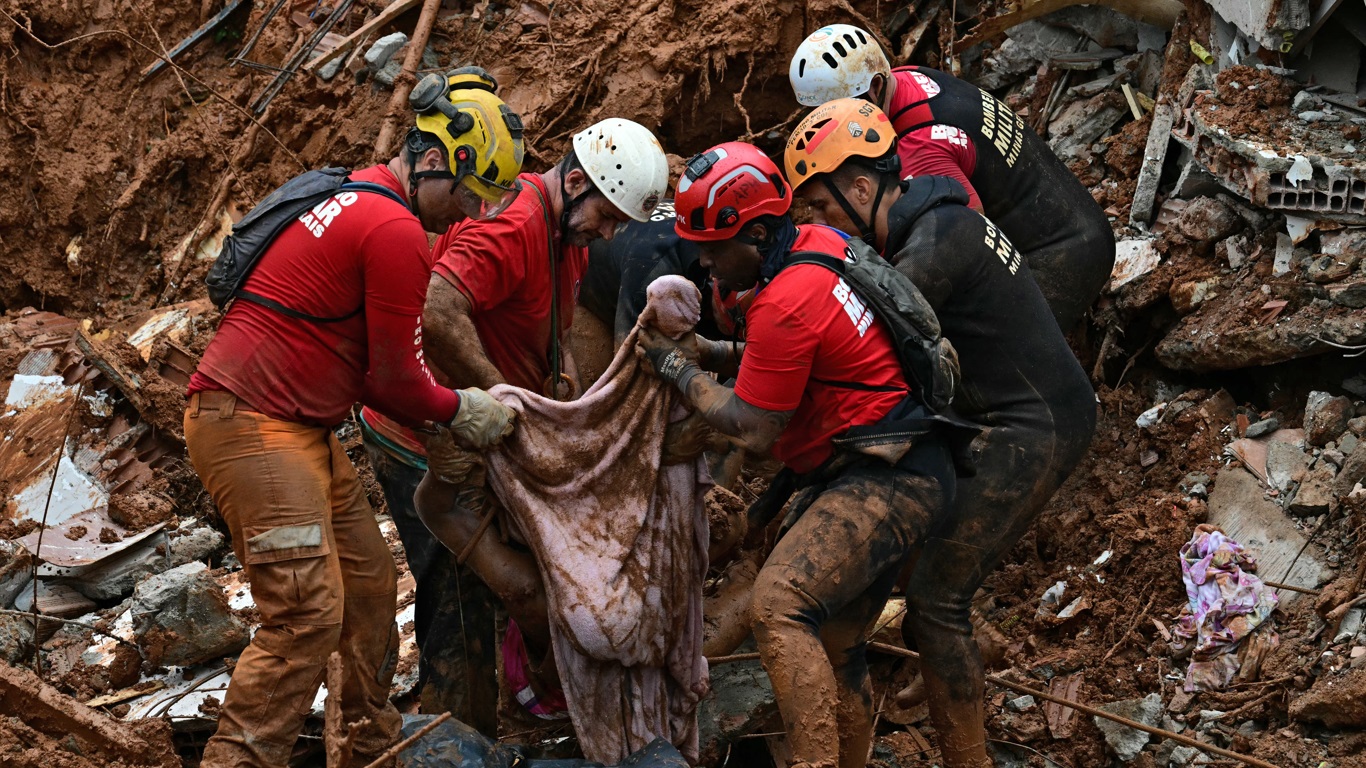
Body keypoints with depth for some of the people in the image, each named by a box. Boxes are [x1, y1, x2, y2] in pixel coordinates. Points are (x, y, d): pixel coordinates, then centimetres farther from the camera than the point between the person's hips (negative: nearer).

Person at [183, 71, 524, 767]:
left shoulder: (353, 199, 18)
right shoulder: (397, 232, -15)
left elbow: (373, 368, 23)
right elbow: (394, 380, -9)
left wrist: (446, 411, 14)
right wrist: (460, 411, 8)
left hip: (301, 431, 11)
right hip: (253, 427, -11)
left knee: (369, 584, 17)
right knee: (309, 616, -15)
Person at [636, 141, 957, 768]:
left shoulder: (785, 305, -21)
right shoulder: (818, 243, 7)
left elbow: (752, 429, -13)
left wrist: (678, 368, -2)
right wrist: (711, 352, 12)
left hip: (892, 480, -11)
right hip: (885, 468, 11)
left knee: (780, 602, -26)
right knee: (833, 644, 16)